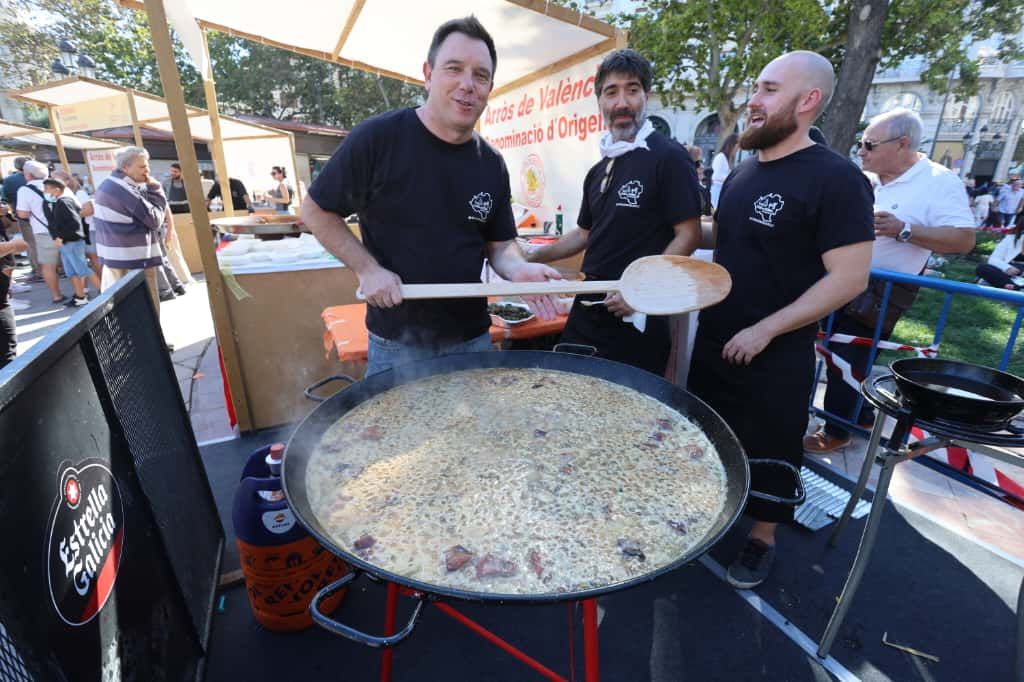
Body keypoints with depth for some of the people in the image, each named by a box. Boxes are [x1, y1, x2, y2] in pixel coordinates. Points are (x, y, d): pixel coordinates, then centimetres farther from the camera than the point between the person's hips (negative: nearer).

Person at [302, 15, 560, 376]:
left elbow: (499, 243, 7)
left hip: (471, 336, 4)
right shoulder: (377, 137, -12)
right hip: (396, 340, -3)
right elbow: (316, 211, -3)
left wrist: (518, 269, -15)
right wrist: (367, 269, -14)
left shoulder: (491, 164, 1)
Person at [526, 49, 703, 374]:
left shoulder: (669, 158, -8)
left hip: (637, 319, -7)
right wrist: (532, 257, 12)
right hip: (586, 312, 7)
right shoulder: (599, 170, 13)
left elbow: (688, 236, -12)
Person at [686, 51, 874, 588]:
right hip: (713, 340, 7)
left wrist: (765, 330, -21)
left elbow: (850, 277, -18)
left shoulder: (835, 178, -15)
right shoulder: (743, 172, 8)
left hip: (777, 355, -7)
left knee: (768, 450, 11)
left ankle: (762, 539, 35)